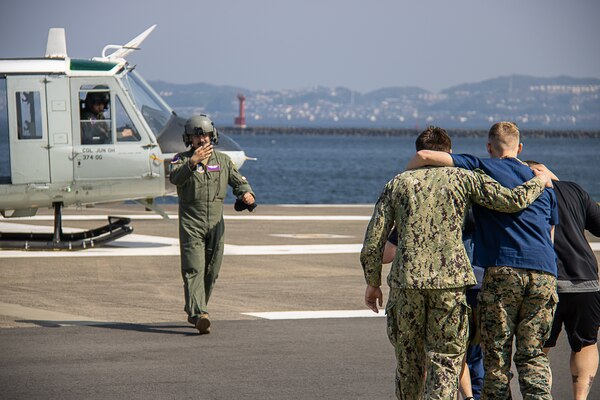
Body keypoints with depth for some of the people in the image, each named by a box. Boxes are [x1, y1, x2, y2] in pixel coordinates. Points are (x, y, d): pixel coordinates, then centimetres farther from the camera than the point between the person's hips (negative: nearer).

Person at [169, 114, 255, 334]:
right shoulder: (182, 159, -2)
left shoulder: (223, 160, 11)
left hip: (216, 225, 4)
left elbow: (238, 181, 14)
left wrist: (247, 193, -10)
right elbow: (175, 178, -22)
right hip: (191, 225, -4)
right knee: (194, 270, -16)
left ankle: (194, 312, 25)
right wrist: (193, 162, -39)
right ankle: (199, 315, -26)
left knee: (211, 273, 9)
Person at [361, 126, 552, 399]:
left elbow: (374, 240, 6)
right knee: (445, 361, 2)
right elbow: (513, 201, 0)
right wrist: (539, 182, 20)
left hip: (406, 280, 2)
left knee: (409, 360, 15)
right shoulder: (464, 179, 6)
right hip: (450, 280, -2)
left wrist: (372, 282, 15)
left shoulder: (397, 184, 11)